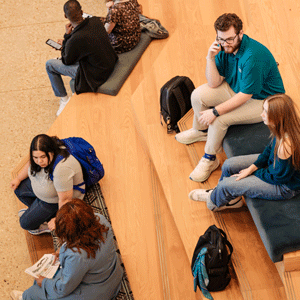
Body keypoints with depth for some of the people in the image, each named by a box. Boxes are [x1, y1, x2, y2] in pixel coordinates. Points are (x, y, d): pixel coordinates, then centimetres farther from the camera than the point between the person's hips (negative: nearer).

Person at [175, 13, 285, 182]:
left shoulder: (253, 57, -35)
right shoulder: (223, 47, -12)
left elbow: (245, 95, -30)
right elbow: (214, 83, -10)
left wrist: (215, 111, -28)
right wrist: (210, 58, -25)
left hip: (261, 100, -8)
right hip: (237, 88, 8)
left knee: (219, 119, -24)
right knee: (198, 95, -2)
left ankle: (210, 160, 0)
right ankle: (201, 131, 27)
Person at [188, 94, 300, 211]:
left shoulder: (285, 146, -41)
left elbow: (277, 177, -25)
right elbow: (270, 149, 3)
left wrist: (253, 171, -8)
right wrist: (251, 168, -5)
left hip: (284, 187, -8)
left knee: (226, 185, -6)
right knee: (228, 165, 9)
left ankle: (214, 201, 32)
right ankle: (232, 199, 36)